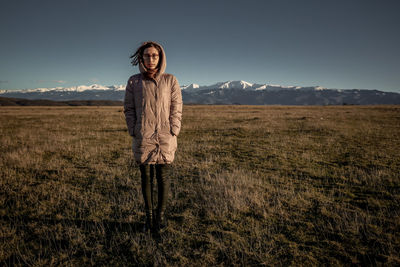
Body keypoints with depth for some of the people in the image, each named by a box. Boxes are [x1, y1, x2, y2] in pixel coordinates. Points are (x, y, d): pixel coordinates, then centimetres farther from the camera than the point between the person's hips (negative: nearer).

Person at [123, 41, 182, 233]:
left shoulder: (170, 80, 3)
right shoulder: (134, 82, 5)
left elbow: (177, 108, 2)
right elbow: (128, 109, 7)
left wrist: (173, 132, -6)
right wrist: (133, 132, -2)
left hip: (165, 138, -1)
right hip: (143, 138, 1)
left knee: (163, 177, 5)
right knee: (146, 177, 9)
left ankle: (161, 214, 24)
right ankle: (149, 215, 25)